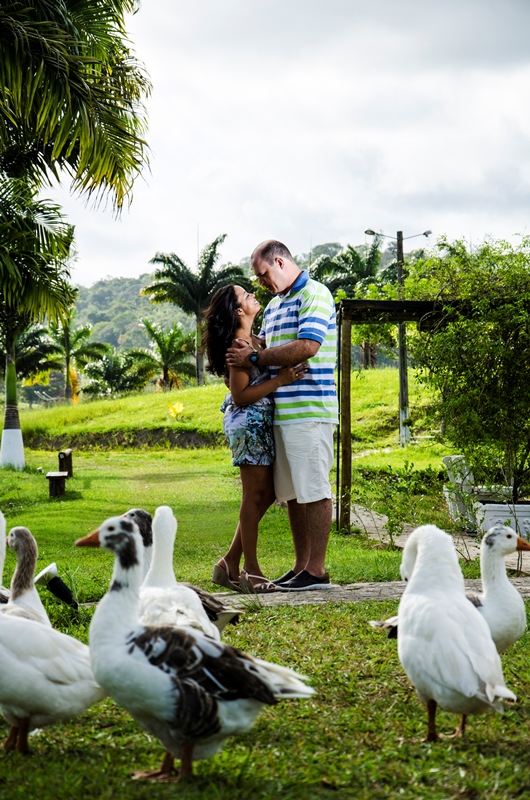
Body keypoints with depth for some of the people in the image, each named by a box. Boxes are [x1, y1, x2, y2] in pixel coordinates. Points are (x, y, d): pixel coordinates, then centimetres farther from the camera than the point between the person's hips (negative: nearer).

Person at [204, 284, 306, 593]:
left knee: (266, 494, 12)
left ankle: (231, 564, 18)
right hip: (249, 421, -10)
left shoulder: (253, 341, 13)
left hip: (261, 423, 10)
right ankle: (250, 571, 4)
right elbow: (240, 396, -18)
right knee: (256, 495, -3)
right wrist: (280, 380, -22)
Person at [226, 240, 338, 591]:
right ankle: (301, 565, 19)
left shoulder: (314, 295, -7)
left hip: (309, 412, -9)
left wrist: (255, 358, -12)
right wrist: (248, 352, 4)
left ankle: (317, 570, -2)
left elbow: (307, 347, -19)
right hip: (282, 413, 9)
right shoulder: (274, 305, 21)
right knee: (292, 492, 11)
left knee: (313, 490, -6)